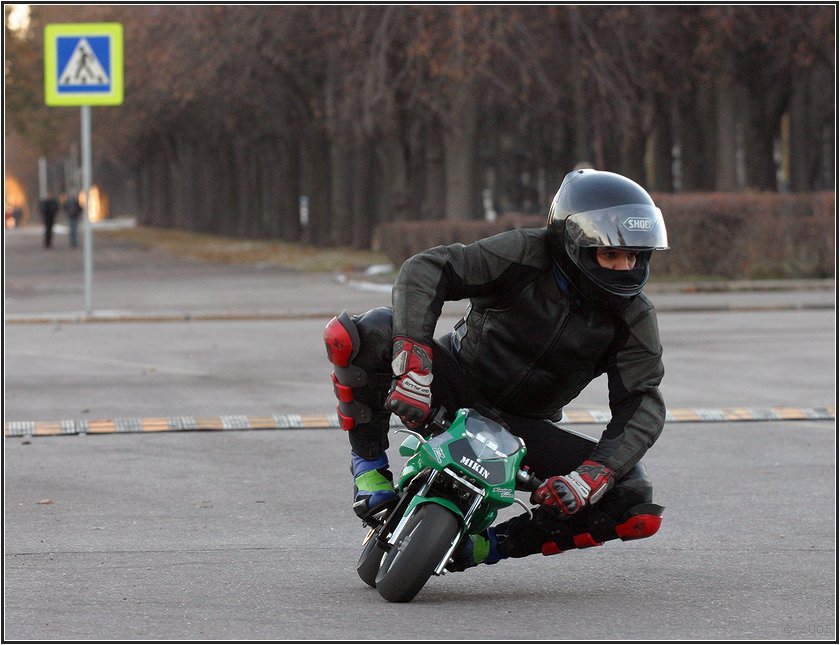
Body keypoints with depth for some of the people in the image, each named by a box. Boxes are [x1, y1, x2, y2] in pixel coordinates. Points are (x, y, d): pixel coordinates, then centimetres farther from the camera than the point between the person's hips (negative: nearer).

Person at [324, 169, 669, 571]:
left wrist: (593, 476, -29)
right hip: (456, 383, -3)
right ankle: (369, 462, -7)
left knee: (639, 513, -17)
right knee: (351, 336, -30)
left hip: (522, 427, 3)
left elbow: (643, 405, -12)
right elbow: (425, 269, -25)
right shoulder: (526, 255, -18)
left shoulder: (634, 319, -8)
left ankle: (491, 543, -1)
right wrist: (413, 362, -38)